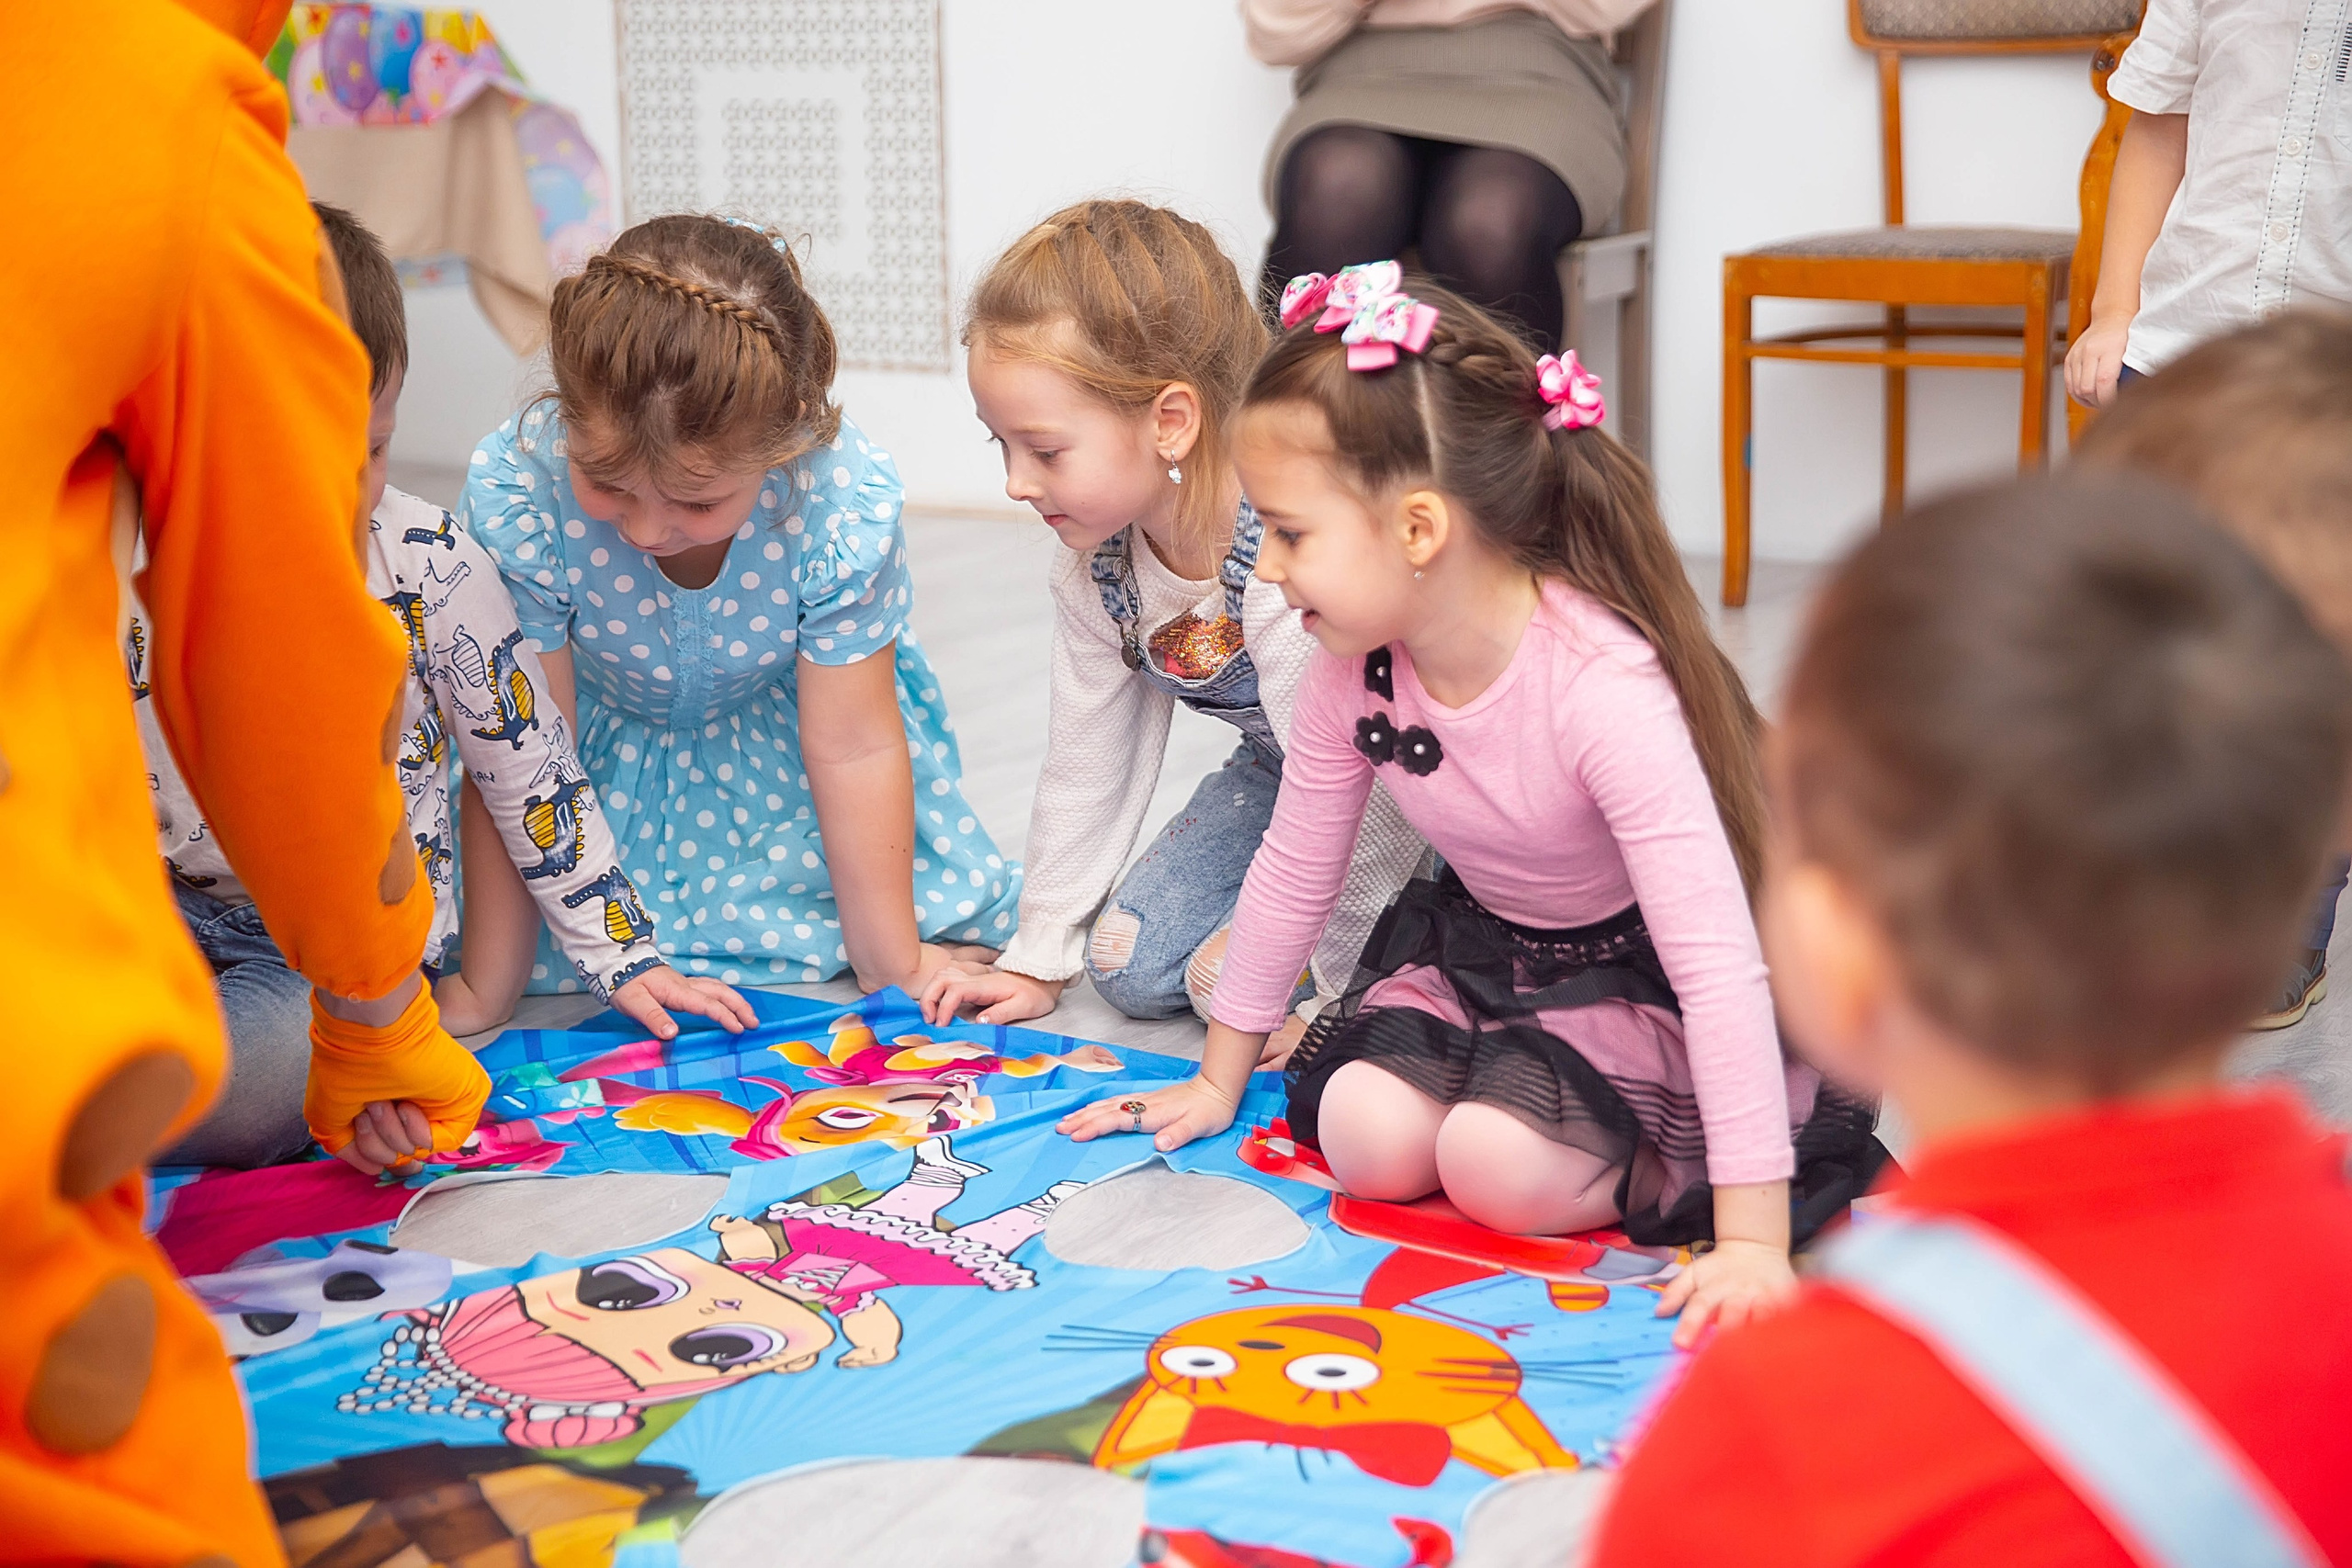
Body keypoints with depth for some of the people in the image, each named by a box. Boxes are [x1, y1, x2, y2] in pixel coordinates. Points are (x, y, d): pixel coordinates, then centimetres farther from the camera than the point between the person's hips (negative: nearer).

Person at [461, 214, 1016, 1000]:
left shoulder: (845, 501, -36)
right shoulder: (512, 494, -36)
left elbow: (852, 748, -24)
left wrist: (895, 968, -17)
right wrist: (489, 977, -23)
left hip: (777, 724, 0)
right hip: (602, 733, 0)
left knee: (958, 904, -9)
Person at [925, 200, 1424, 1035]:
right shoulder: (1094, 558, -11)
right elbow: (1089, 756, 2)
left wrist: (1276, 957, -24)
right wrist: (1038, 959, 7)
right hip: (1279, 771, 8)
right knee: (1131, 964, 1)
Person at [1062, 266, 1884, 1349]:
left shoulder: (1601, 684, -34)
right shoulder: (1354, 666, -14)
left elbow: (1718, 957, -36)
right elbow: (1292, 871, 3)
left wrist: (1752, 1238, -38)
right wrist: (1220, 1076, 11)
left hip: (1648, 978, -6)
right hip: (1482, 944, 7)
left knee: (1497, 1164, -28)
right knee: (1368, 1139, -16)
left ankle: (1660, 1170, -1)